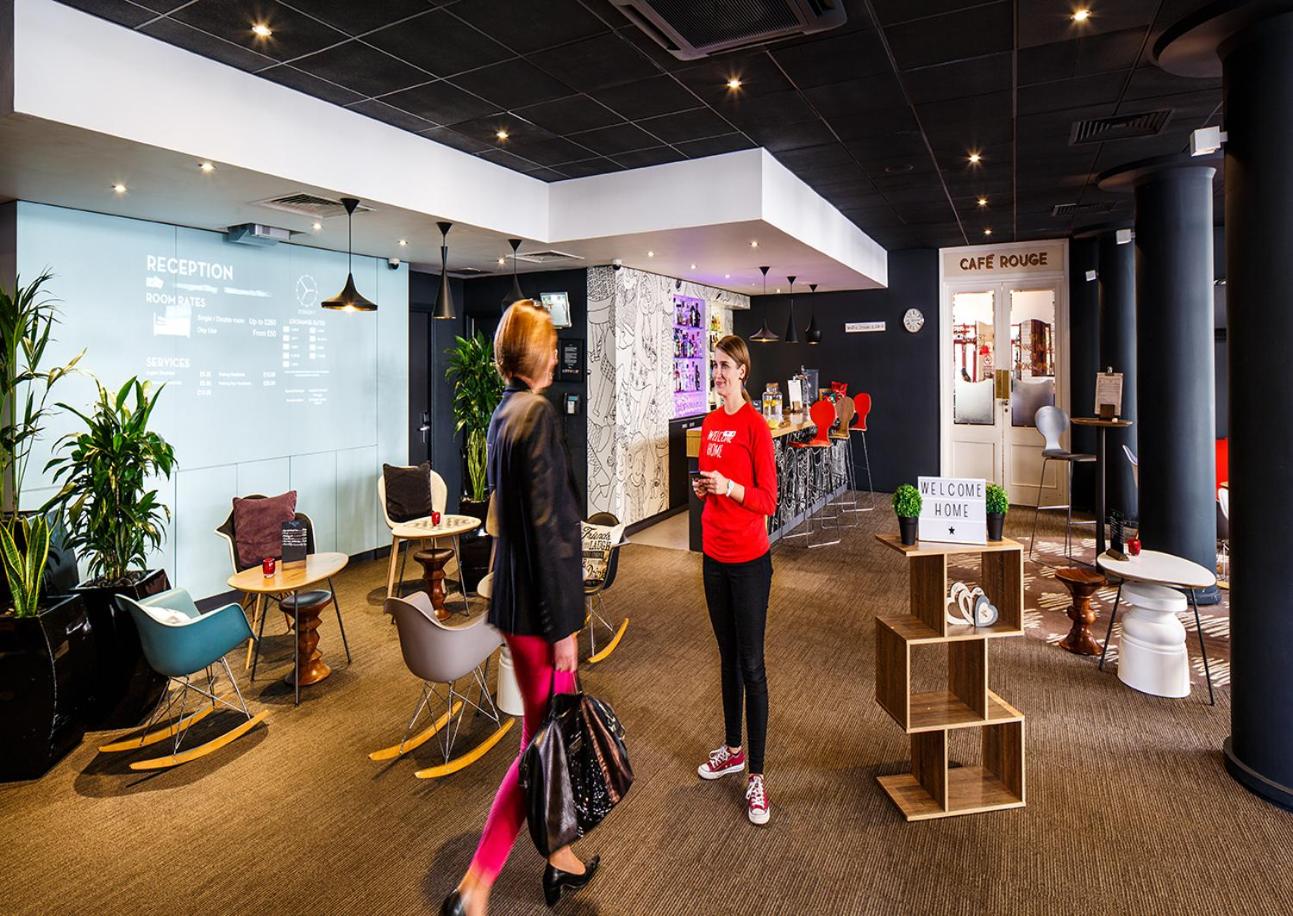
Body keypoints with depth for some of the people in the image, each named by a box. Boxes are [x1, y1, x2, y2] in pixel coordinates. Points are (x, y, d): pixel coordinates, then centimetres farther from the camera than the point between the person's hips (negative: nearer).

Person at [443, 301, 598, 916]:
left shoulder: (503, 413, 9)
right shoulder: (538, 414, -19)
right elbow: (546, 527, -22)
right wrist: (563, 626, -16)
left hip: (514, 594, 9)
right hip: (539, 605, -9)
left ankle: (561, 861, 38)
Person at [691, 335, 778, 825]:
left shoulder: (755, 425, -12)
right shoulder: (710, 423, 9)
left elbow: (768, 499, -13)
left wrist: (728, 486, -27)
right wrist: (701, 488, -4)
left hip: (749, 559, -7)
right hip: (714, 555, 7)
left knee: (751, 666, 1)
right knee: (728, 658, 19)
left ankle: (756, 776, 13)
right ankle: (733, 749, 35)